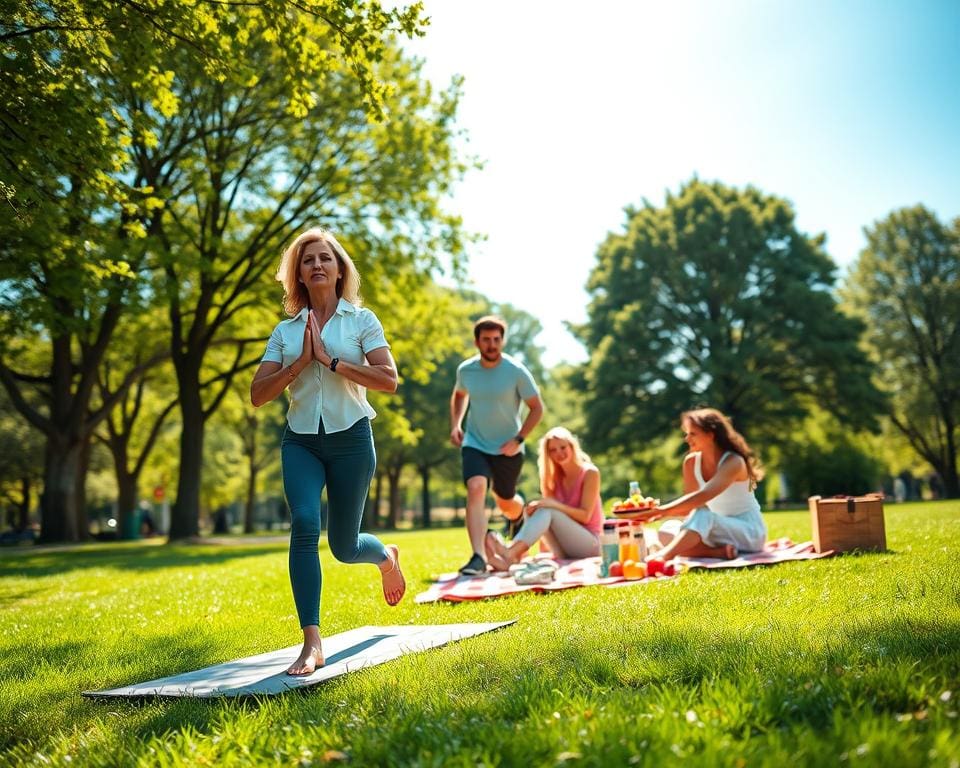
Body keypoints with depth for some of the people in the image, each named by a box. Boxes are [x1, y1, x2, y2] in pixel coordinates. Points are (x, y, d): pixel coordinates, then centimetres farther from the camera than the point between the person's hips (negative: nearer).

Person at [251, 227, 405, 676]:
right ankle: (311, 644, -17)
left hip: (350, 438, -2)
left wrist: (330, 360, -16)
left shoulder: (361, 320, 1)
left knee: (344, 546, 5)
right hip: (301, 441, 2)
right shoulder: (285, 331, 8)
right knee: (304, 524, -21)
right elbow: (258, 395, 2)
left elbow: (388, 380, -12)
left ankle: (386, 556, 43)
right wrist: (300, 362, -11)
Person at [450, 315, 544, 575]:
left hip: (507, 448, -1)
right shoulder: (465, 369, -5)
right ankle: (479, 558, -27)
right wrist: (455, 424, 3)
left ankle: (520, 515, 52)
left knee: (505, 503, 13)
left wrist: (518, 439, -17)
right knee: (475, 489, -24)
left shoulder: (516, 371, -15)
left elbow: (537, 408, -8)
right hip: (474, 443, 1)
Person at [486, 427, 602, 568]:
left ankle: (510, 554, -51)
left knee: (547, 511, -29)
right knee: (532, 510, -20)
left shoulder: (590, 473, -8)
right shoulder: (555, 476, 8)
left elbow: (585, 516, -15)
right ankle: (512, 556, -43)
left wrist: (553, 504, -27)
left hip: (590, 543, -5)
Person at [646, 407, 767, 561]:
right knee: (667, 531, -18)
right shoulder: (691, 462, -1)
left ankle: (663, 556, -56)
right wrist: (657, 510, -22)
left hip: (750, 531, -6)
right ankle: (719, 552, -34)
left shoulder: (733, 462, -20)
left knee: (701, 516, -37)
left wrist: (663, 510, -45)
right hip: (721, 531, 6)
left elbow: (703, 496, -36)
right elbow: (689, 507, -2)